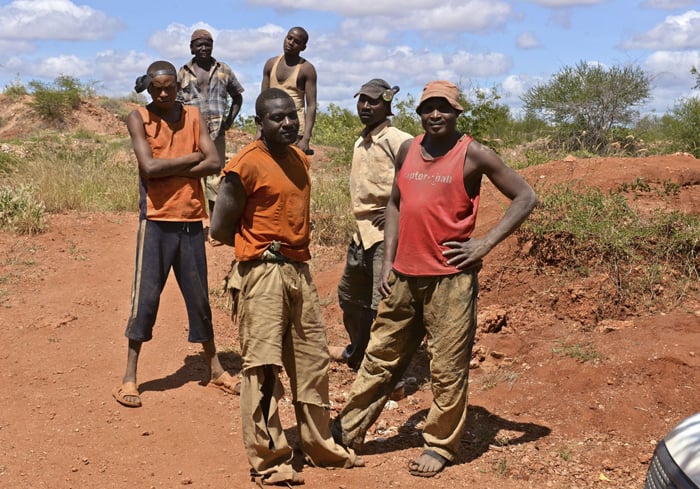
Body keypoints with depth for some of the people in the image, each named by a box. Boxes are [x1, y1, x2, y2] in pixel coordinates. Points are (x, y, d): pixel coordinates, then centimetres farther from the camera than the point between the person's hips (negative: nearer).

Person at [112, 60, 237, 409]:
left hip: (191, 220, 3)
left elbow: (214, 163, -6)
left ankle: (215, 368, 24)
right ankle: (129, 376, 8)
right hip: (156, 220, -3)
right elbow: (149, 166, -17)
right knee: (145, 296, -2)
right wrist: (191, 158, -8)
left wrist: (169, 170, -14)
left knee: (199, 297, 11)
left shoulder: (192, 116, 6)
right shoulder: (139, 118, -3)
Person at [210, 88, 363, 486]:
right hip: (264, 272, -8)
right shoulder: (247, 166, -12)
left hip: (300, 270, 8)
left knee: (314, 360, 14)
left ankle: (319, 445, 28)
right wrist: (262, 248, 1)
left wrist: (296, 244, 10)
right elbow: (221, 228, -9)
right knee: (263, 366, -4)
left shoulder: (301, 160, 12)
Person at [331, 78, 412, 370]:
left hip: (387, 234, -10)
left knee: (382, 305, -13)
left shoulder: (397, 141, -13)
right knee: (350, 295, 23)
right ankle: (357, 352, 44)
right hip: (362, 232, 10)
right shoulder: (360, 142, 15)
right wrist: (361, 223, 17)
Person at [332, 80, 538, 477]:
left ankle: (441, 446, 20)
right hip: (404, 276, 5)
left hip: (451, 278, -5)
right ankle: (348, 430, 27)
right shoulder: (408, 150, 9)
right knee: (381, 358, 15)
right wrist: (388, 261, 9)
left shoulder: (473, 154, -6)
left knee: (448, 369, 4)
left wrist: (485, 244, -10)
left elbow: (526, 197, -4)